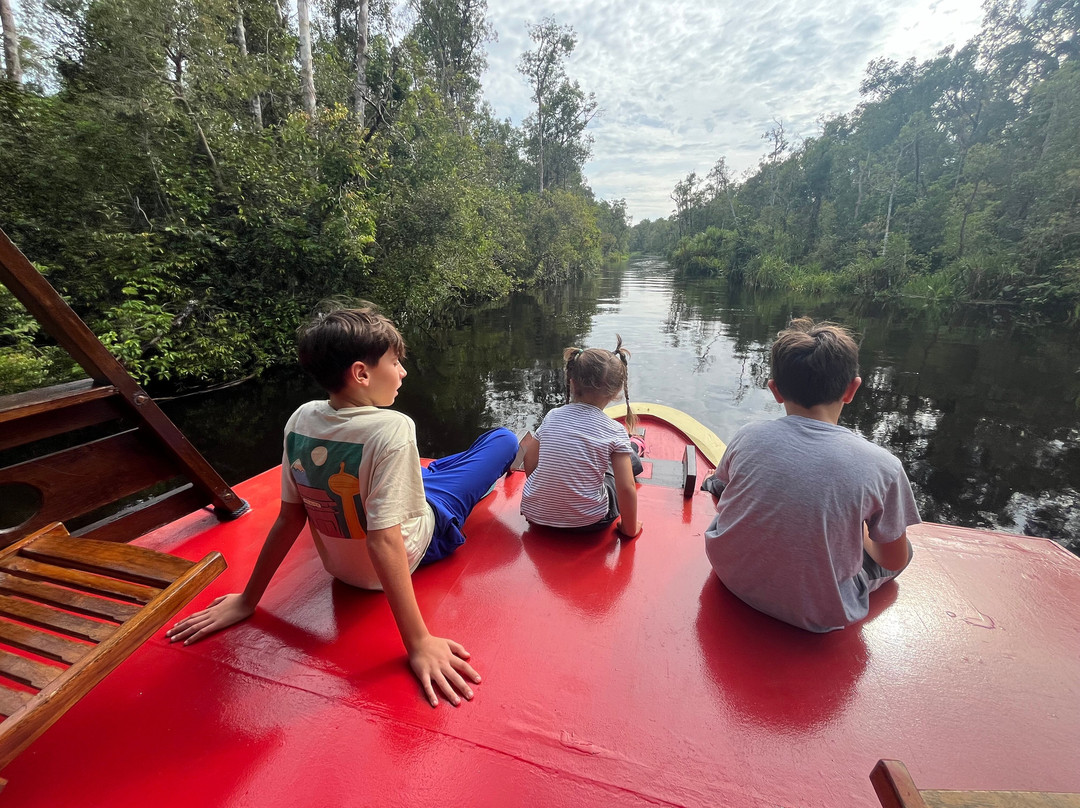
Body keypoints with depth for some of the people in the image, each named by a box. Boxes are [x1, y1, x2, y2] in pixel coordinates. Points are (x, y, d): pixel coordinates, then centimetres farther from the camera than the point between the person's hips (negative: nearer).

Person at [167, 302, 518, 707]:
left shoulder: (301, 419, -15)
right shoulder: (392, 429, -34)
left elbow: (289, 518, -11)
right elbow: (384, 541, -36)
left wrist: (248, 601, 2)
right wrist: (419, 643, -32)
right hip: (413, 546, -5)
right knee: (504, 439, 10)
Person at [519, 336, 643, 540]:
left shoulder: (552, 416, -7)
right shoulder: (615, 431, -15)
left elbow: (530, 466, 0)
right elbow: (626, 488, -15)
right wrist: (630, 528, 2)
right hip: (588, 522, -3)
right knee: (627, 461, 18)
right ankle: (634, 447, 48)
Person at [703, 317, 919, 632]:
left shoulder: (748, 438, -12)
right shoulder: (882, 467, -16)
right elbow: (894, 561, -2)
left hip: (733, 577, 2)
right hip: (817, 614, -1)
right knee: (902, 547, 22)